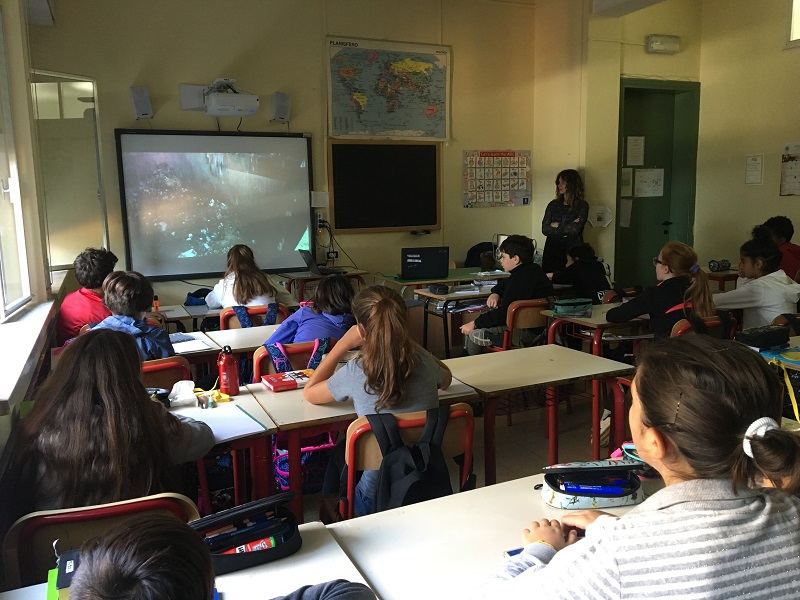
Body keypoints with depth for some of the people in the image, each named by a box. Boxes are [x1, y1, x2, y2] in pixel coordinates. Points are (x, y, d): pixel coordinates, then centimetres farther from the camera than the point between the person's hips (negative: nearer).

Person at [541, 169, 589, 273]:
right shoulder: (553, 205, 9)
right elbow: (545, 229, -1)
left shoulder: (582, 206, -1)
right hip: (552, 251, 3)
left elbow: (575, 230, -14)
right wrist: (566, 229, -9)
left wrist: (557, 226, -1)